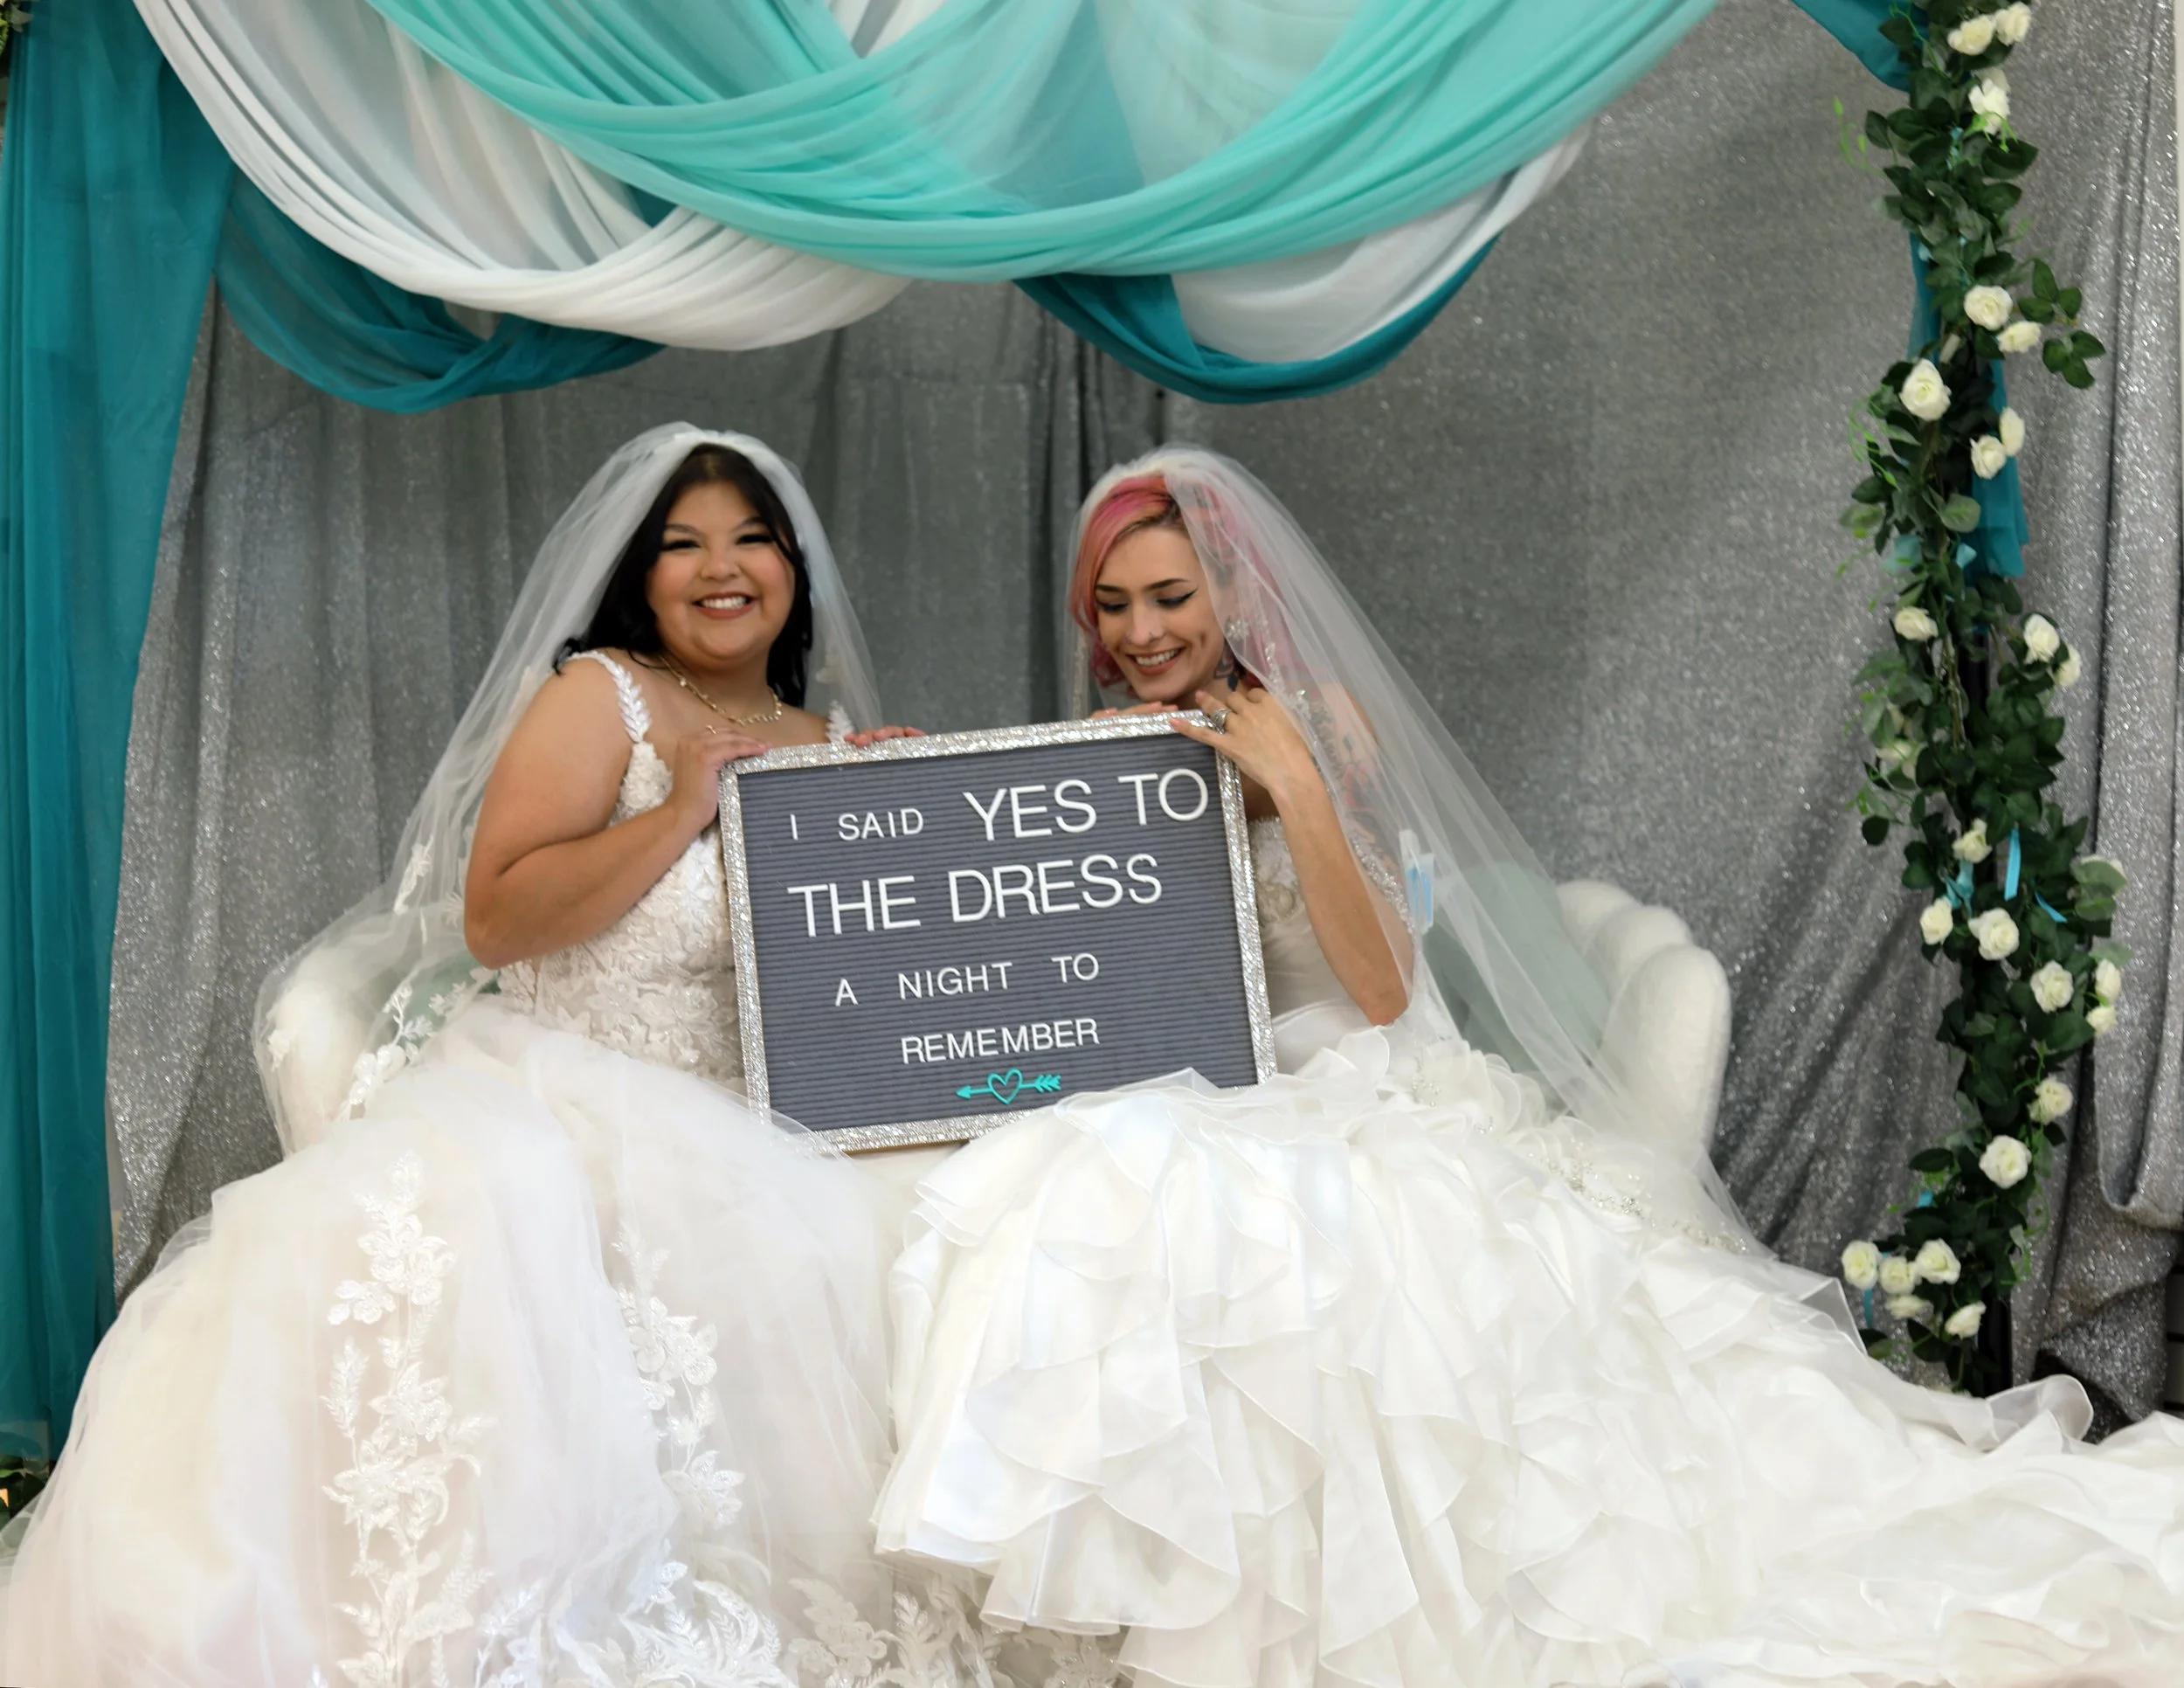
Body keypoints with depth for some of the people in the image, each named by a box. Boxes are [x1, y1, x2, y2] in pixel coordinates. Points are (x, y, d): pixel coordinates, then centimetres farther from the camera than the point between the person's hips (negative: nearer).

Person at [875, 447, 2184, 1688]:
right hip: (1201, 1114, 5)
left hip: (1373, 1108, -5)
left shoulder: (1319, 721, 1)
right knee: (1106, 1197, -28)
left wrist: (1296, 783, -15)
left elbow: (1385, 988, -7)